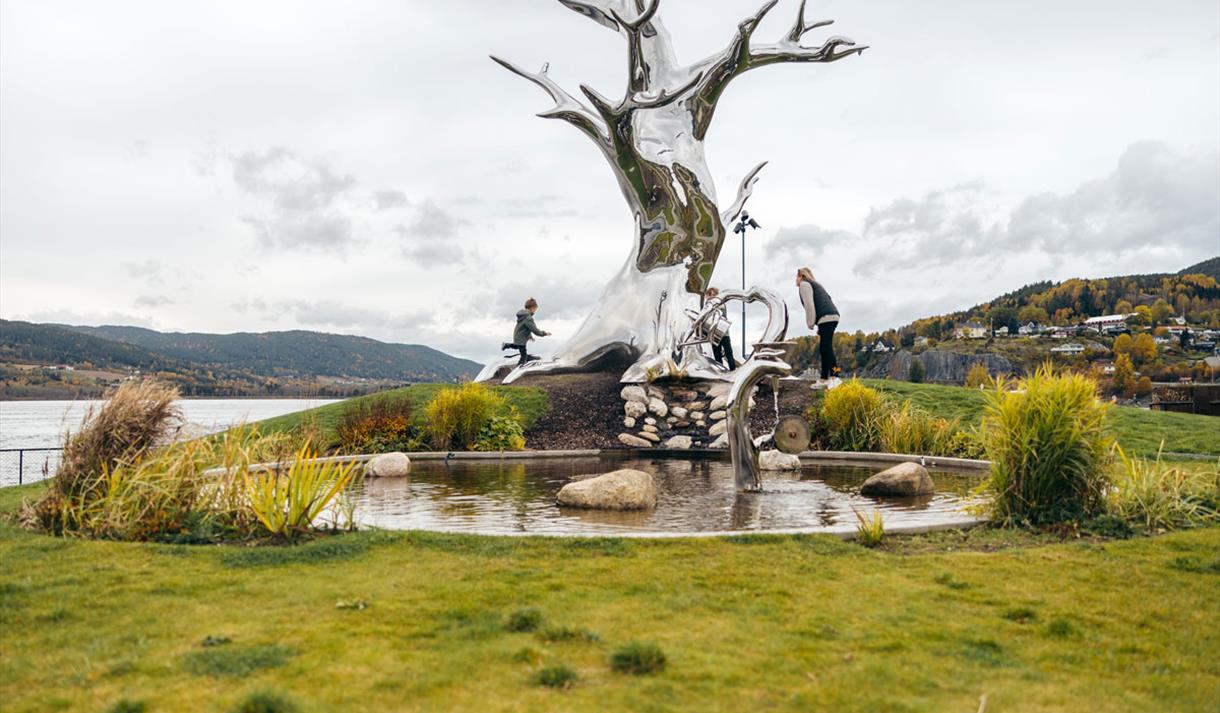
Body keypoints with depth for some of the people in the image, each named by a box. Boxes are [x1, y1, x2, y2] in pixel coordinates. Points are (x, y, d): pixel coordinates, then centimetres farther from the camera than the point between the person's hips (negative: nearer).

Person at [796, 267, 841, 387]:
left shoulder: (804, 284, 3)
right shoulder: (816, 285, 31)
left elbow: (809, 305, -10)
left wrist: (810, 324, -2)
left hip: (826, 318, -10)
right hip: (833, 317, 10)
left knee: (827, 348, -15)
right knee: (823, 349, 11)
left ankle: (835, 378, -23)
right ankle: (824, 379, 11)